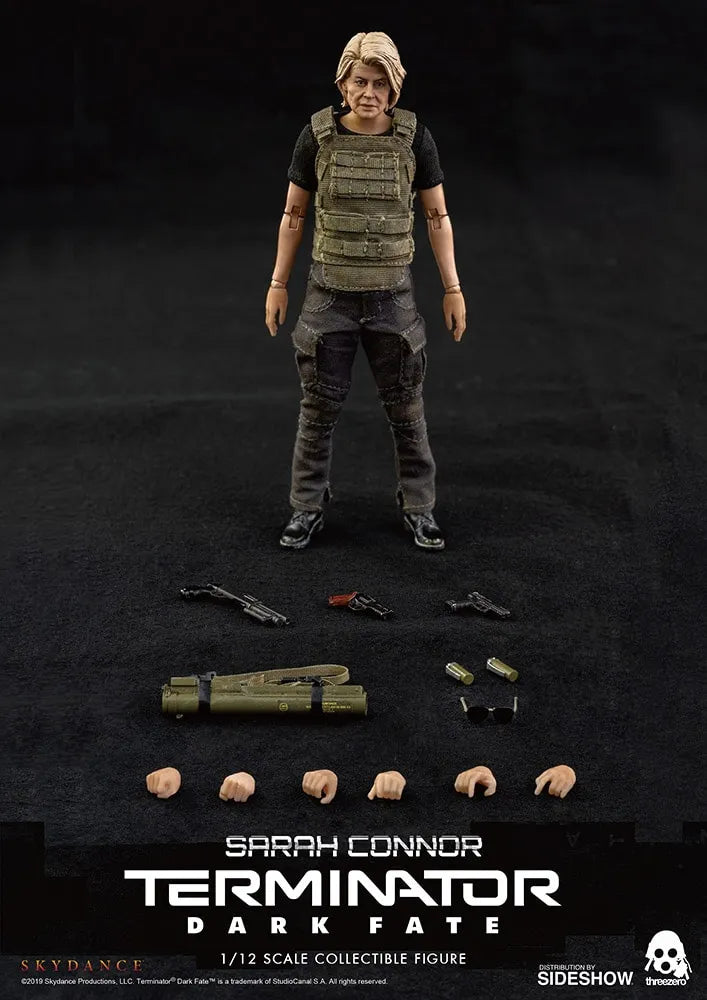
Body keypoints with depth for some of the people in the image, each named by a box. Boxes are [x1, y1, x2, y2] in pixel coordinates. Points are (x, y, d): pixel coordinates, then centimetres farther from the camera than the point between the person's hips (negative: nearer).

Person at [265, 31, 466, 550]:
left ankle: (419, 508, 23)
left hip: (392, 296, 0)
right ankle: (307, 508, 23)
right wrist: (278, 283, 3)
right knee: (319, 407, 9)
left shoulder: (414, 138, -6)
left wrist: (453, 288, -2)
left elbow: (438, 216, 0)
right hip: (329, 294, 0)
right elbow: (294, 213, 3)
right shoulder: (319, 137, -6)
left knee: (406, 408, 9)